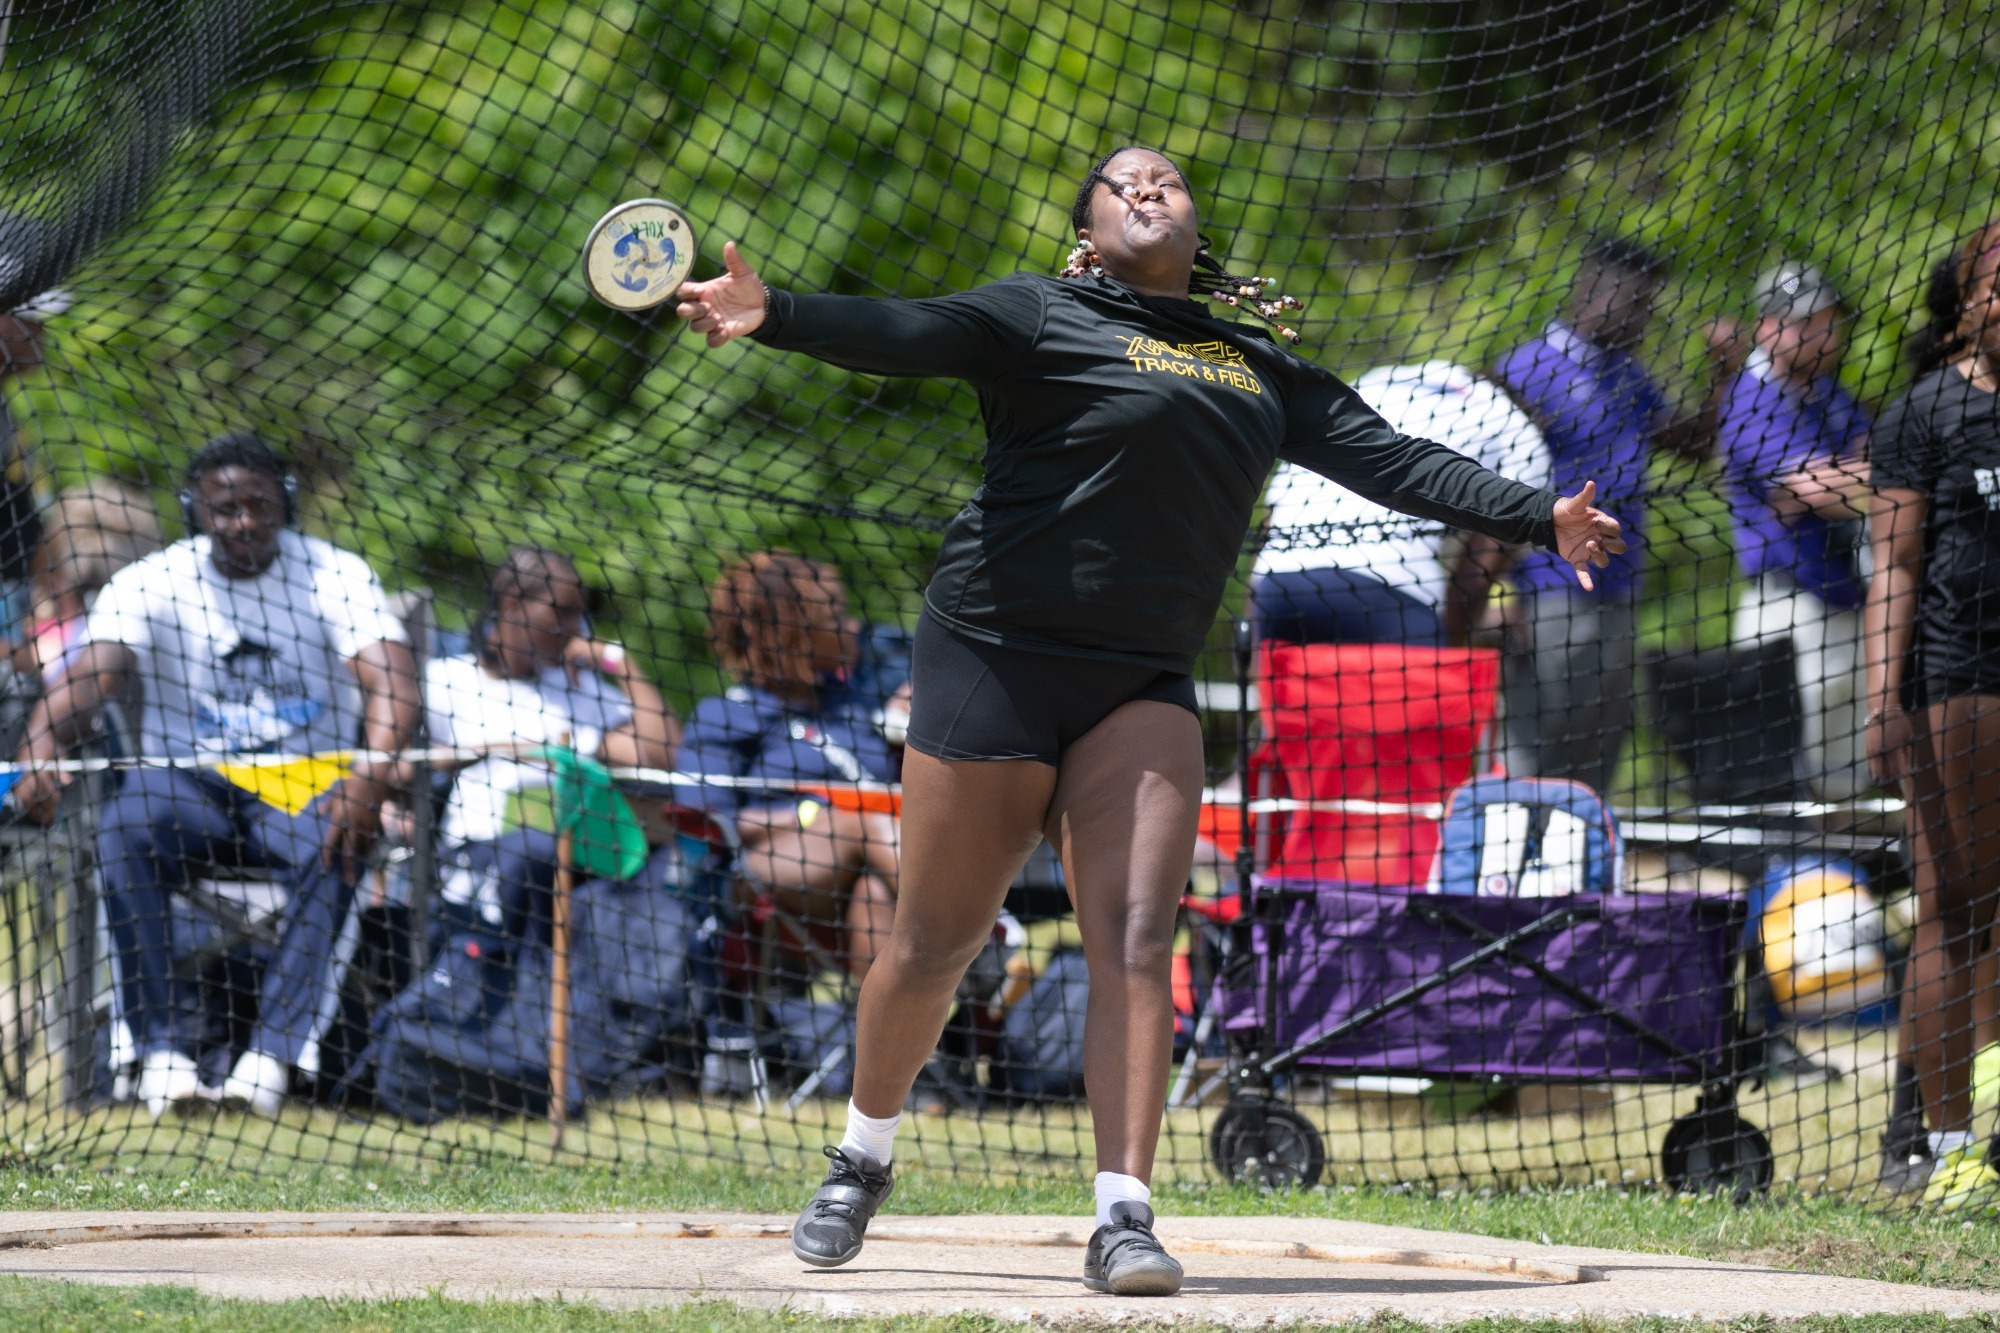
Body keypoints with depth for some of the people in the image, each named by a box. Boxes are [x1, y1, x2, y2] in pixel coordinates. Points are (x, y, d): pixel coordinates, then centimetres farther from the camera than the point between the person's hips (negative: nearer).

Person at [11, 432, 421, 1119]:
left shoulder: (335, 576, 0)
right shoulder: (150, 583, 1)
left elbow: (392, 683, -14)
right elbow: (90, 674, -14)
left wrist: (370, 776, -35)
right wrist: (42, 746, -37)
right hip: (187, 784, 1)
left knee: (329, 840, -36)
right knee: (125, 827, -33)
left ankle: (274, 1049, -39)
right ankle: (162, 1049, -33)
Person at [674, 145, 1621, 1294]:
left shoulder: (1266, 372, 16)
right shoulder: (1043, 317, 0)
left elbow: (1391, 460, 18)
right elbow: (904, 335, -15)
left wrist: (1538, 517, 13)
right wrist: (775, 317, -32)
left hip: (1142, 691, 3)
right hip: (998, 659, -3)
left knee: (1137, 942, -12)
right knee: (936, 946, 2)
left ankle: (1124, 1219, -14)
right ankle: (863, 1163, 25)